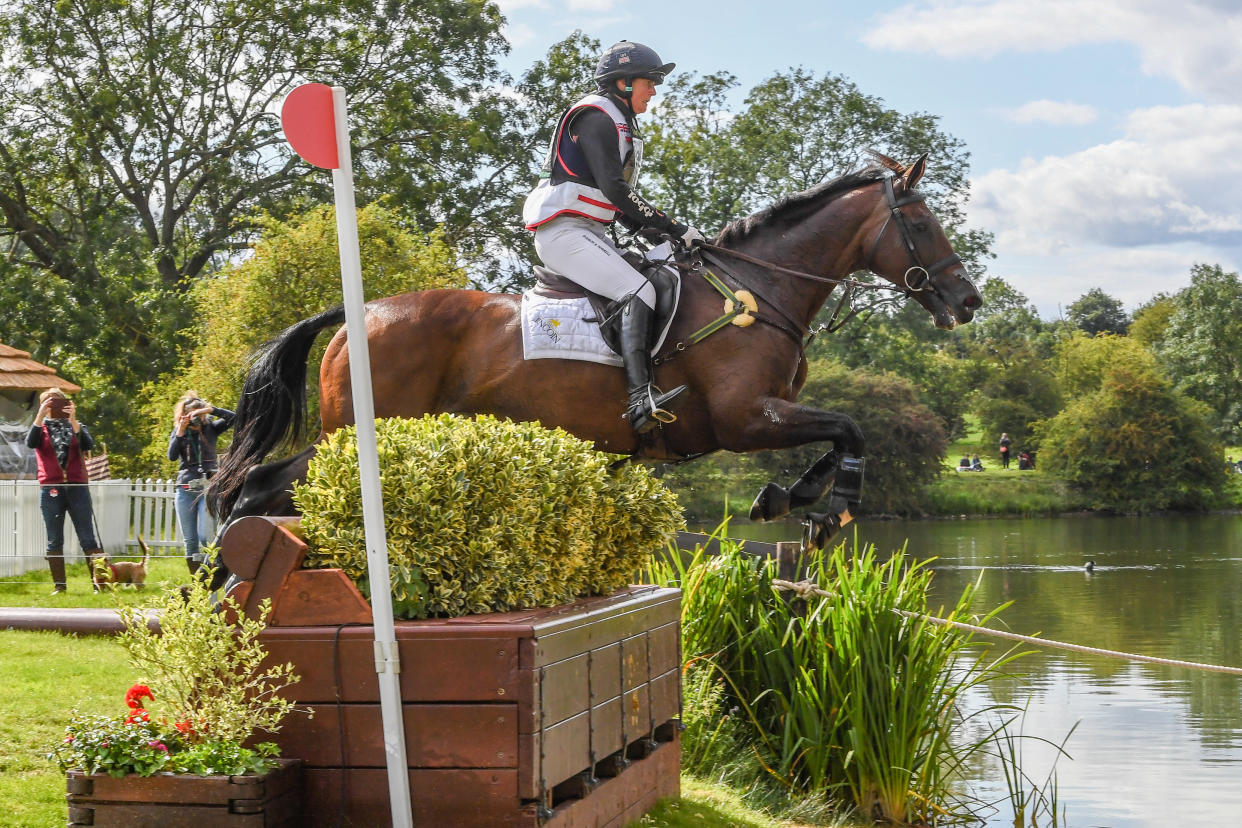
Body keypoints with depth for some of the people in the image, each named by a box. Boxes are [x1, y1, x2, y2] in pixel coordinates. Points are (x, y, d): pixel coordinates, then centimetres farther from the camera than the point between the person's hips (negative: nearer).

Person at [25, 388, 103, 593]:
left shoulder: (75, 426, 13)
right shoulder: (41, 428, 12)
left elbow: (88, 445, -6)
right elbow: (31, 442, -10)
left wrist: (73, 421, -15)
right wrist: (40, 416, -18)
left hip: (76, 487, 0)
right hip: (50, 489, 0)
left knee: (88, 537, -3)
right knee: (54, 540, 2)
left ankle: (99, 581, -3)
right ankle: (59, 585, 7)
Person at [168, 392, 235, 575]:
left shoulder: (211, 428, 5)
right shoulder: (178, 432, 9)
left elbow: (233, 417, -8)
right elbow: (172, 456, -5)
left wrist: (209, 410, -15)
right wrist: (180, 432, -11)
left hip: (208, 488, -2)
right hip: (185, 489, 2)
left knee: (206, 537, -14)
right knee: (190, 541, 3)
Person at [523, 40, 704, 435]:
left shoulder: (620, 126, 23)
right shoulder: (596, 116, -9)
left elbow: (620, 204, 21)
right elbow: (614, 189, -19)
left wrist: (656, 231, 5)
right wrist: (671, 227, -19)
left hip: (590, 232, 10)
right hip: (563, 229, -10)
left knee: (660, 284, 2)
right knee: (639, 291, -25)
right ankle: (641, 401, -37)